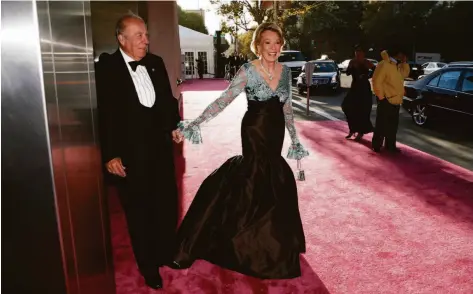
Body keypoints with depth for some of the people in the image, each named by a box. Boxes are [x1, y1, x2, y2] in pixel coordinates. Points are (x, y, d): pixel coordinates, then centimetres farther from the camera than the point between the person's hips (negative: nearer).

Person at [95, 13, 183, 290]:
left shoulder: (156, 63, 7)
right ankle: (148, 264, 32)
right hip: (130, 151, -5)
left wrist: (174, 125, 4)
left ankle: (166, 253, 40)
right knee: (138, 209, 11)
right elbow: (104, 113, -12)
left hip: (160, 145, 5)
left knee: (167, 203, 16)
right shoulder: (106, 67, -10)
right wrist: (110, 154, -14)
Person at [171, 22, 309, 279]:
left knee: (269, 179, 14)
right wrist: (196, 123, -28)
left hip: (276, 131, 5)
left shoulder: (285, 71, 4)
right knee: (271, 181, -3)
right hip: (255, 131, -5)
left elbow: (287, 107, 11)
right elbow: (224, 99, -19)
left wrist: (294, 137, 14)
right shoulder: (248, 71, -13)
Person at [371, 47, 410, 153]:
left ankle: (390, 145, 23)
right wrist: (381, 97, -17)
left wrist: (405, 62, 7)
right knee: (382, 125, -2)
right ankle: (376, 146, 8)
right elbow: (376, 82, -20)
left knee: (393, 125, 14)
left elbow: (405, 74, 21)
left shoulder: (398, 66, 13)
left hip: (395, 101, 9)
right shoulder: (384, 64, -15)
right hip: (386, 101, -9)